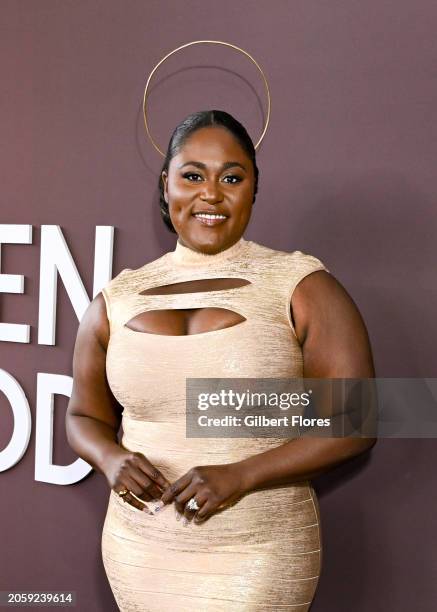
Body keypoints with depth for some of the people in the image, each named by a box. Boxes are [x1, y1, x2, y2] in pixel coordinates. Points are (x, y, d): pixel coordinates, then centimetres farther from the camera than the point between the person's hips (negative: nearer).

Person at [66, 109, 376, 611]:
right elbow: (84, 416, 13)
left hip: (256, 561, -3)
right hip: (138, 553, 4)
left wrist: (240, 475, -20)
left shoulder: (301, 287, -7)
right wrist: (111, 460, -10)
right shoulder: (117, 299, 2)